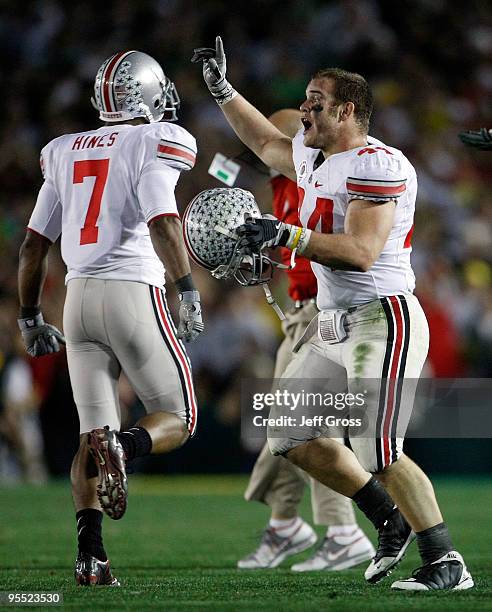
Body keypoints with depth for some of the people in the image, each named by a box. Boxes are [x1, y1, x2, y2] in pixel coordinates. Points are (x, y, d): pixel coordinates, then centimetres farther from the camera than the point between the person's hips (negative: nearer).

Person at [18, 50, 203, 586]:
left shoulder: (67, 153, 15)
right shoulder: (152, 144, -2)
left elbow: (33, 245, 16)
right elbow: (162, 223, -19)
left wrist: (29, 318, 25)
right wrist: (188, 289, -21)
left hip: (79, 296, 5)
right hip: (133, 294, -5)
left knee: (92, 433, 8)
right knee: (177, 419, 7)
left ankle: (89, 553, -8)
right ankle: (125, 446, -27)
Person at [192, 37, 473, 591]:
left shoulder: (377, 166, -17)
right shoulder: (313, 158, 12)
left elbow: (360, 253, -27)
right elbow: (265, 142, 34)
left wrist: (287, 236, -32)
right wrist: (221, 88, 29)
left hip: (382, 320, -10)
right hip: (332, 325, 10)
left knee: (377, 452, -15)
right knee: (292, 437, 11)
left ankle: (447, 565, -6)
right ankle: (393, 523, 21)